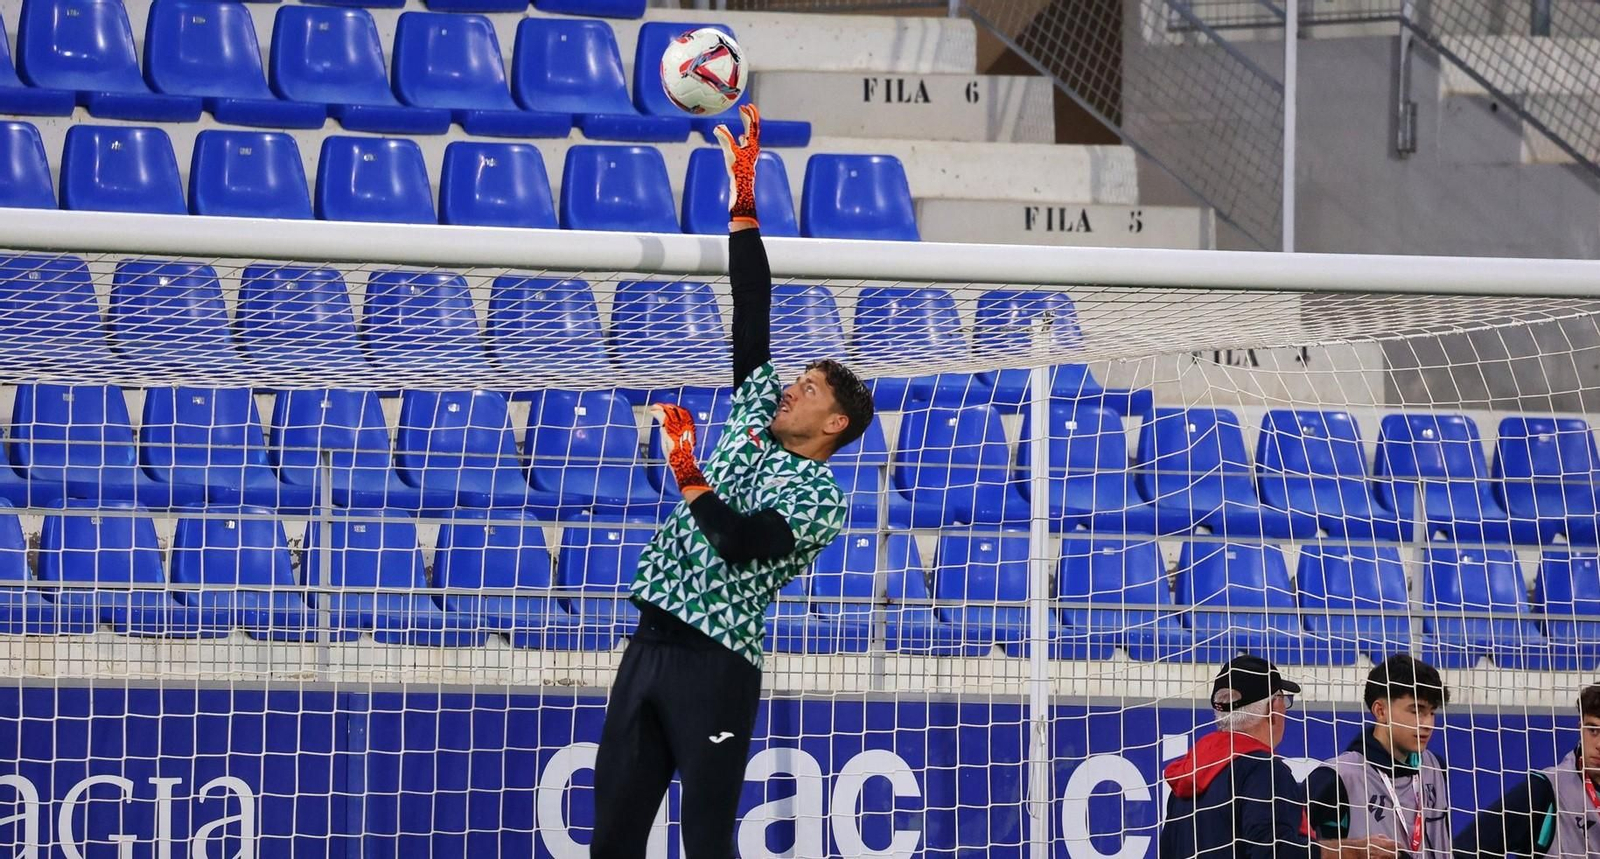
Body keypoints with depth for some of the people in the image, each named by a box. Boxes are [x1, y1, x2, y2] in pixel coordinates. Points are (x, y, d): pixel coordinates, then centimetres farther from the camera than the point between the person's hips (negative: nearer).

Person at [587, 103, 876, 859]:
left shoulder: (820, 499, -3)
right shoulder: (757, 416, 17)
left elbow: (741, 544, -19)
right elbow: (752, 313, 15)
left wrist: (689, 478, -25)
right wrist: (742, 203, 13)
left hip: (715, 662, -7)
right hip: (651, 646, 7)